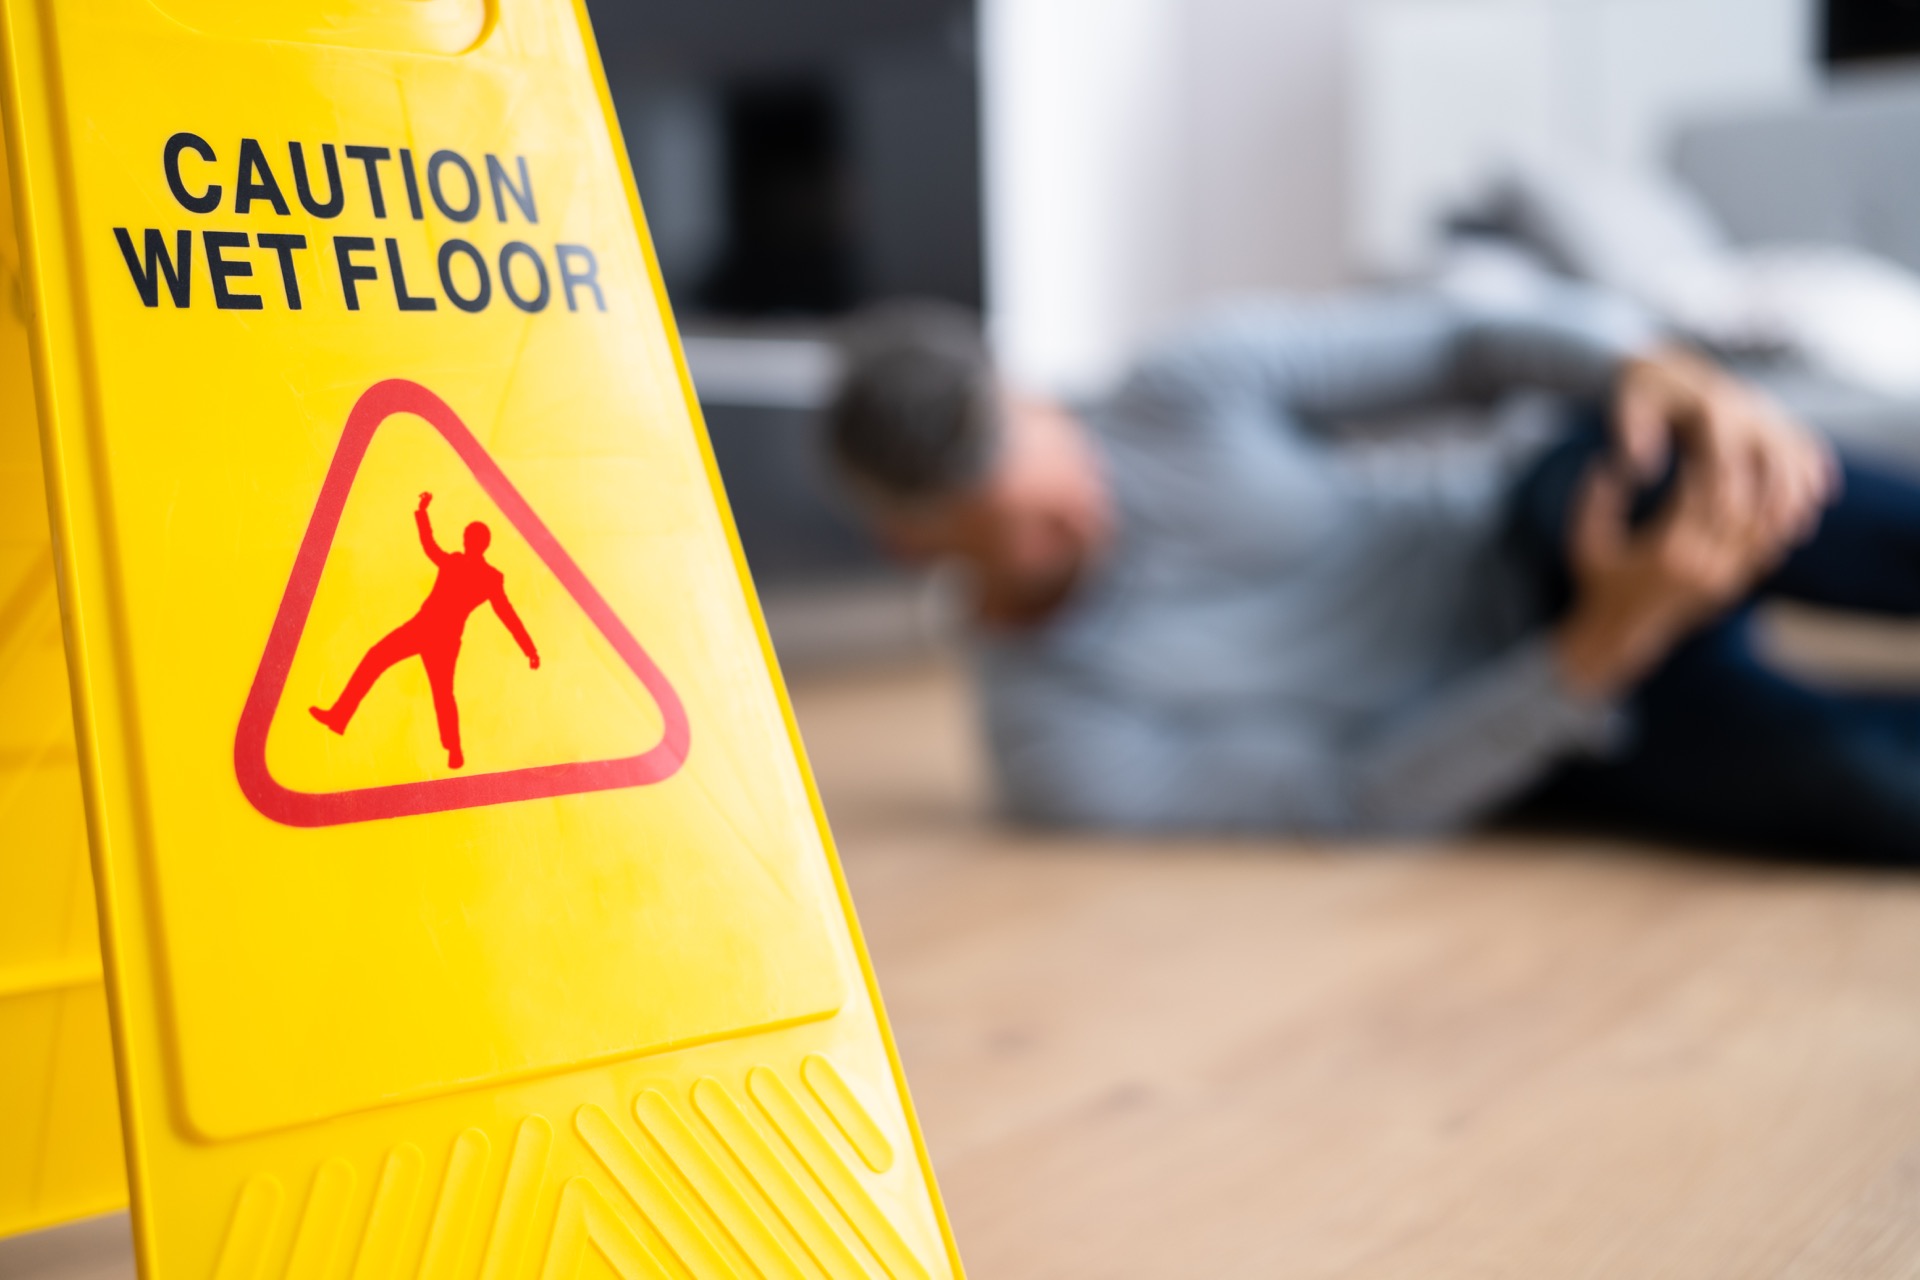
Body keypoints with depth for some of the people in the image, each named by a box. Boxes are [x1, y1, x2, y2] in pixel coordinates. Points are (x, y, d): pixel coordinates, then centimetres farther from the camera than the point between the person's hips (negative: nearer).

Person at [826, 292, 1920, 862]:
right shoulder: (1056, 752, -13)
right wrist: (1612, 635, -29)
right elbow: (1356, 803, -16)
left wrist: (1676, 379, -35)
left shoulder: (1196, 386, -11)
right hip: (1558, 730, -1)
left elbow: (1489, 341, -12)